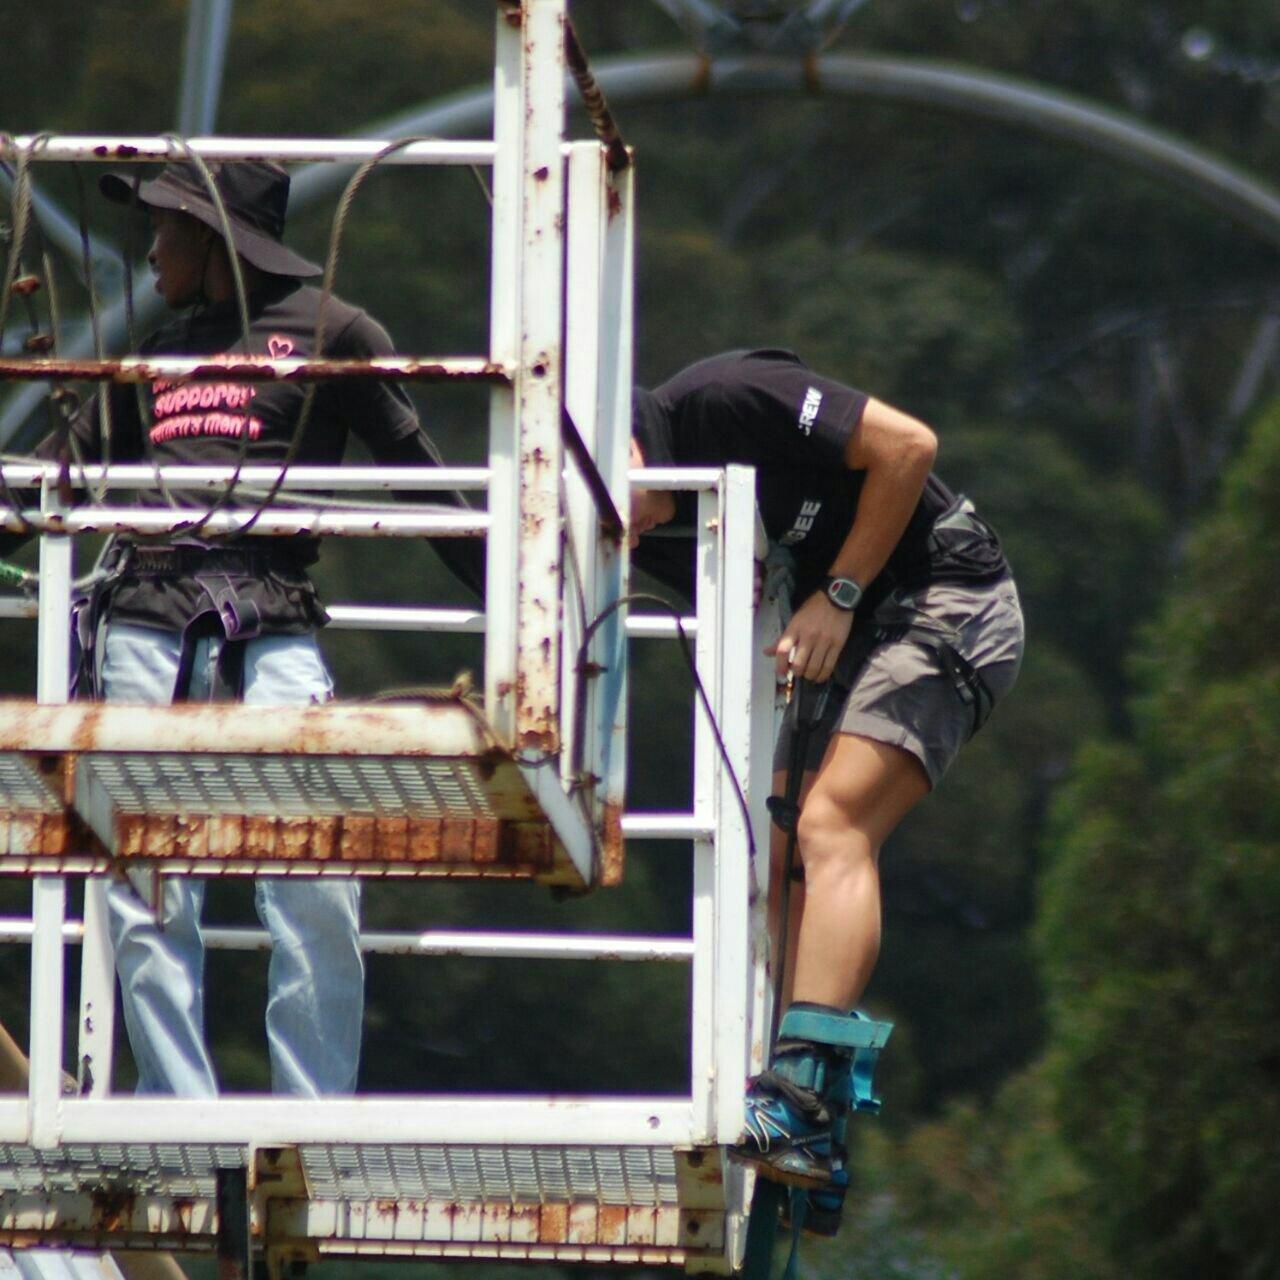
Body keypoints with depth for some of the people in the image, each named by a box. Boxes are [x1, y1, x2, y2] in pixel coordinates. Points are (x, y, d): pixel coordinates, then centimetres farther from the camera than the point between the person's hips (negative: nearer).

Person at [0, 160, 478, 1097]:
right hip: (143, 623, 5)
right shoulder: (160, 351, 24)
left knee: (315, 893, -13)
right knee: (147, 901, -1)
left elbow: (420, 474, 9)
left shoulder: (330, 333, 9)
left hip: (271, 626, -5)